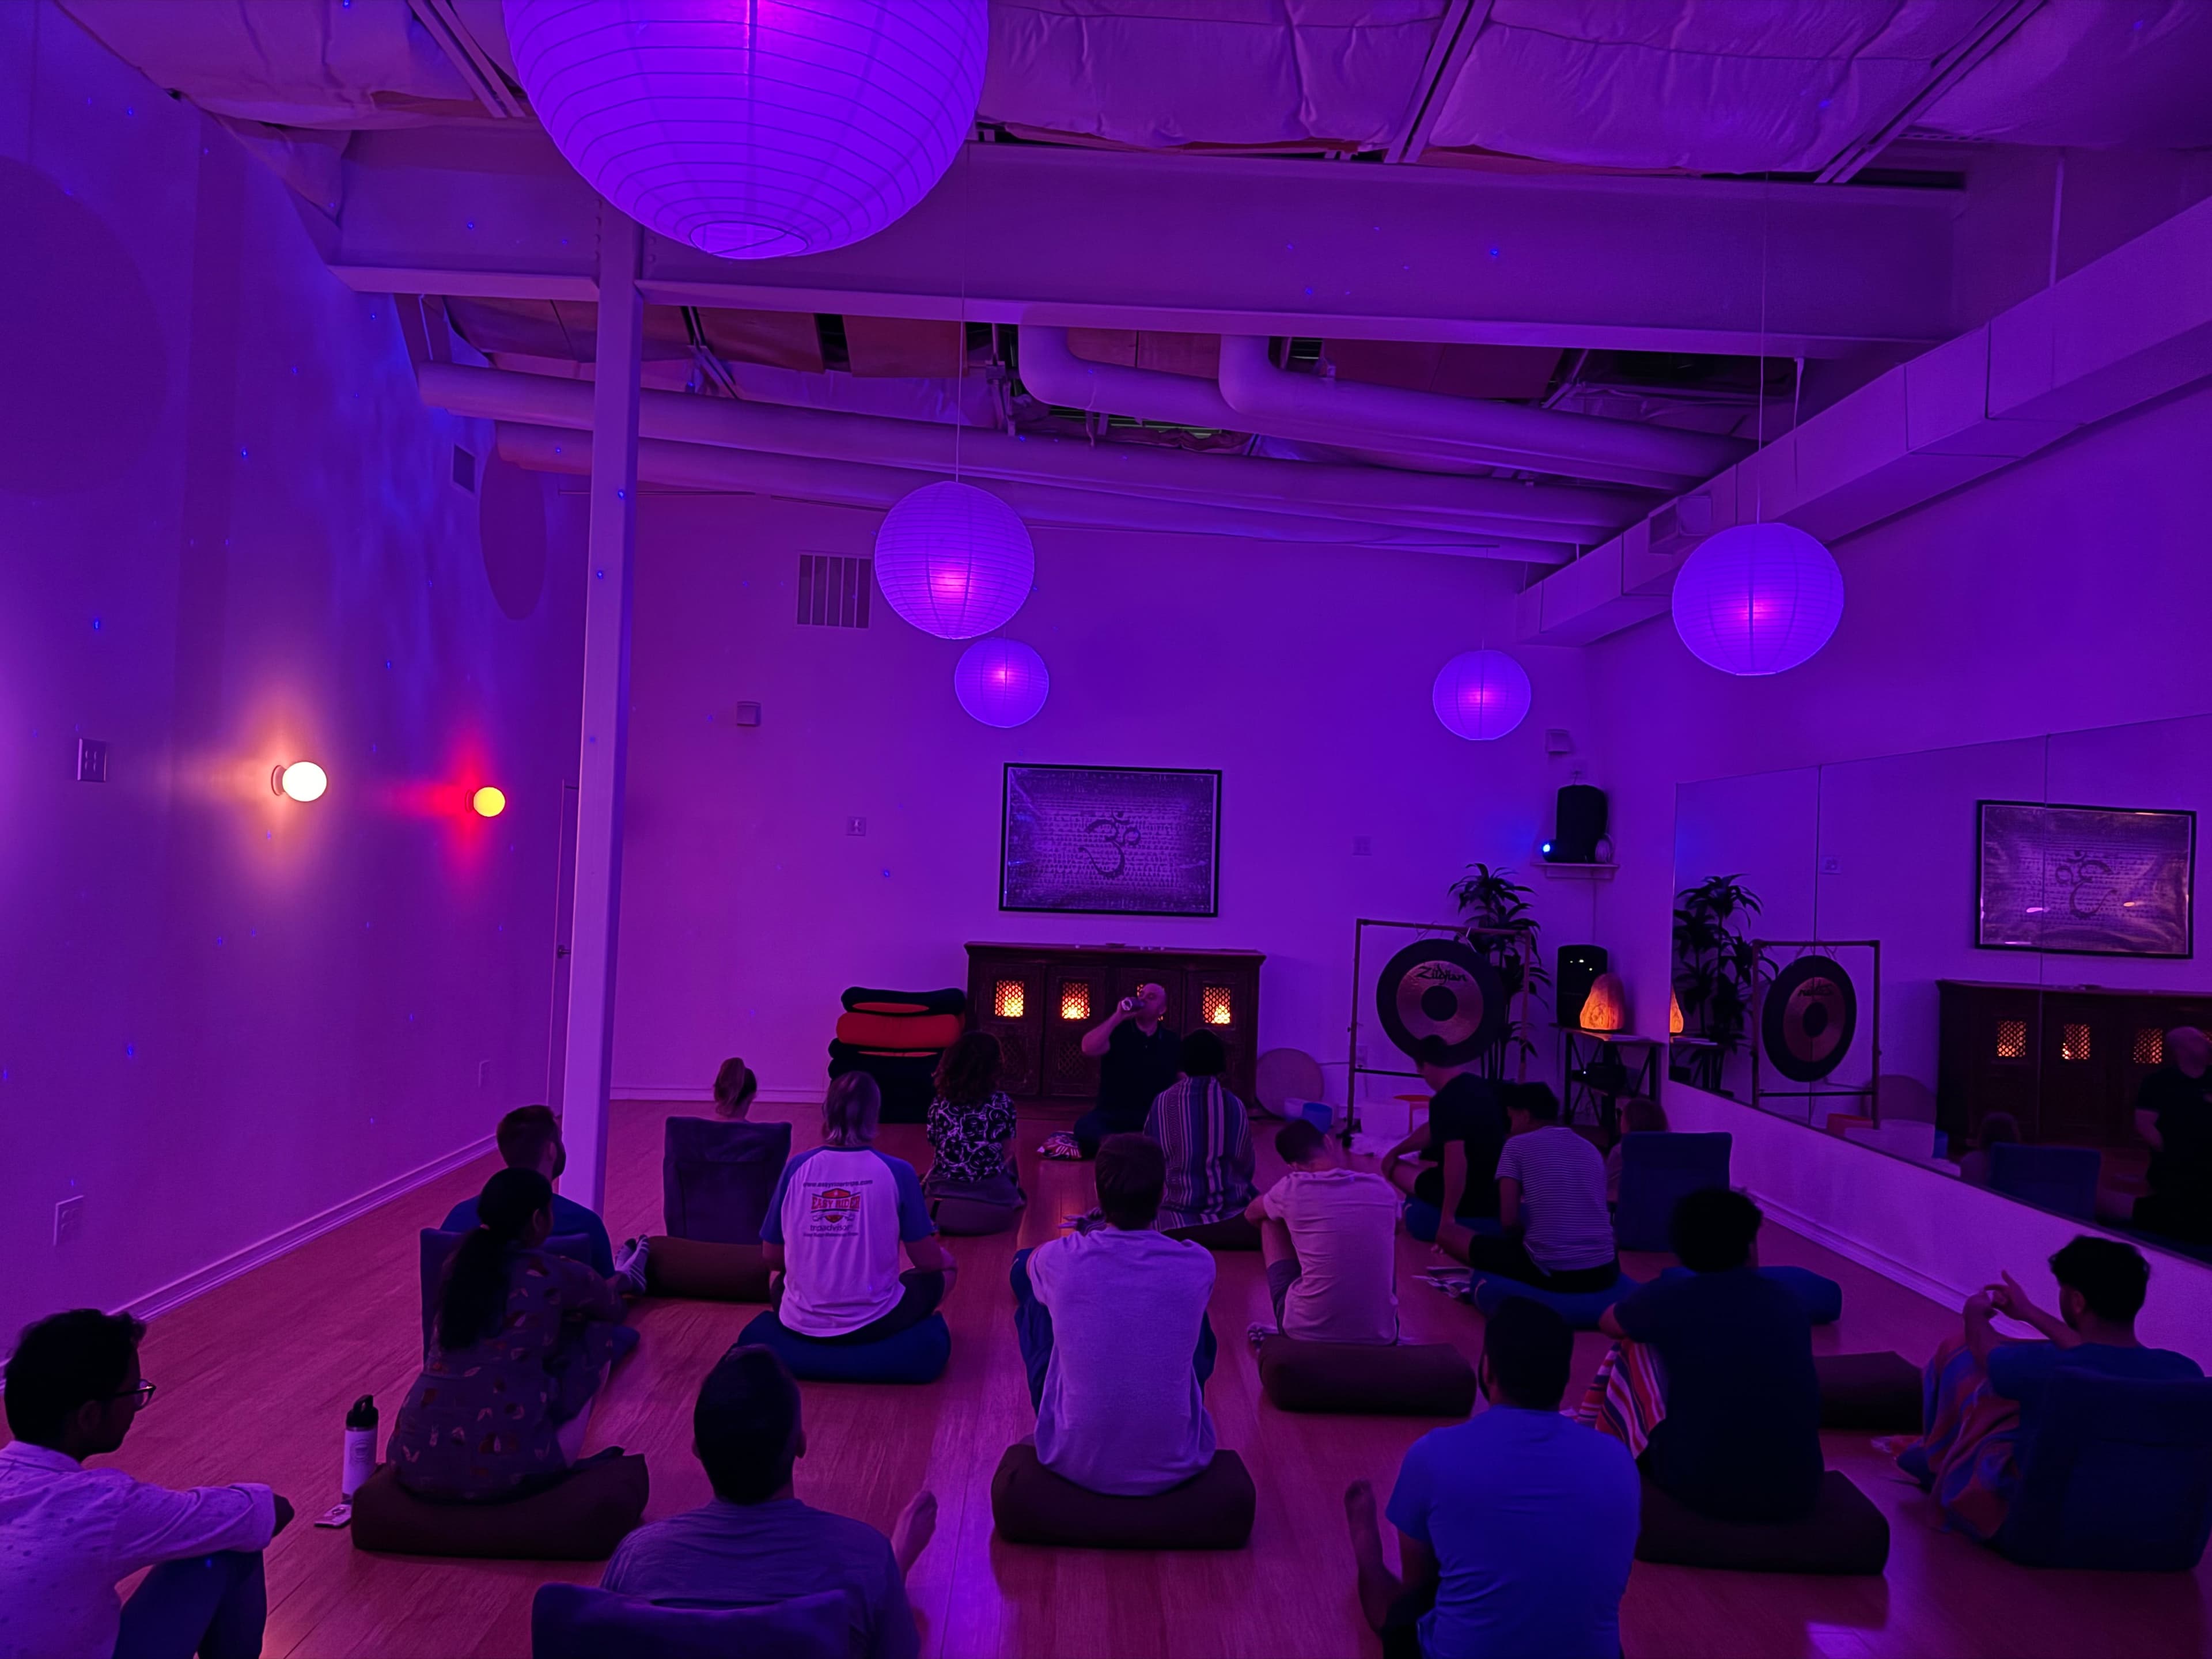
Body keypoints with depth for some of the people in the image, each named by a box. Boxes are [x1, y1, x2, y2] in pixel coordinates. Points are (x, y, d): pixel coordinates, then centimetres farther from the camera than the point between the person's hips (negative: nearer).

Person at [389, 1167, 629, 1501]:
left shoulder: (457, 1263, 12)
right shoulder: (555, 1275, -2)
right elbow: (615, 1310, 22)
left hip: (416, 1462, 6)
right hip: (506, 1468, -6)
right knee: (597, 1330, 15)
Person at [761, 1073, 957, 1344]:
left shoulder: (797, 1167, -5)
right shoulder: (897, 1171, -11)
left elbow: (774, 1259, 5)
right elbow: (927, 1260, -3)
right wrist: (941, 1257, 21)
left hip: (800, 1325, 3)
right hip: (873, 1323, -3)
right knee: (944, 1265, 23)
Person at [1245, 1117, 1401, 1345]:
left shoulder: (1292, 1189, -8)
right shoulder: (1383, 1190, 0)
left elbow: (1251, 1215, 17)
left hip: (1306, 1333, -3)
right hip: (1379, 1335, 3)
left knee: (1271, 1222, 18)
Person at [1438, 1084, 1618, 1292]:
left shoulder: (1517, 1146, 0)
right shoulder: (1591, 1150, 16)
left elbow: (1508, 1221, -7)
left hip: (1550, 1271, -6)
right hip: (1604, 1272, 6)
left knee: (1447, 1233, 10)